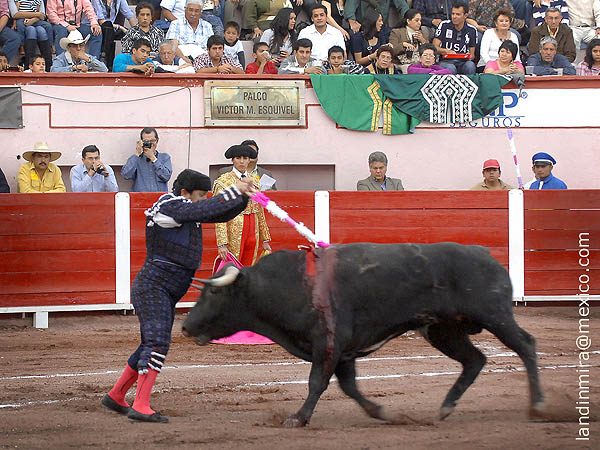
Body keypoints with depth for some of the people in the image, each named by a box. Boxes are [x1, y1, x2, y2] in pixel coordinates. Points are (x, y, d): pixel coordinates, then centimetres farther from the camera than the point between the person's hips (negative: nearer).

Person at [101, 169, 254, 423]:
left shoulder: (186, 210, 13)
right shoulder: (169, 207, -14)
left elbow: (222, 214, 17)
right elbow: (205, 210, -26)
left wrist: (243, 196, 0)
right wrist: (234, 191, -21)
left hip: (167, 294, 10)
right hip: (152, 286, -10)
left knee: (151, 346, 16)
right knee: (157, 343, -18)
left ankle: (115, 397, 29)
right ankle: (140, 407, -22)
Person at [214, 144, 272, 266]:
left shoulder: (255, 181, 13)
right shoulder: (223, 182, -5)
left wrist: (265, 240, 14)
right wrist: (222, 244, -18)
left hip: (253, 231, 5)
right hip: (233, 232, -5)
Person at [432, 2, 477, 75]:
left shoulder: (471, 30, 9)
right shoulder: (444, 25, 4)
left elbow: (472, 54, 15)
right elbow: (434, 47, 1)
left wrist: (470, 56, -10)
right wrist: (446, 51, -19)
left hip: (463, 62, 2)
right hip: (445, 61, -2)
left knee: (470, 65, -33)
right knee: (451, 68, -37)